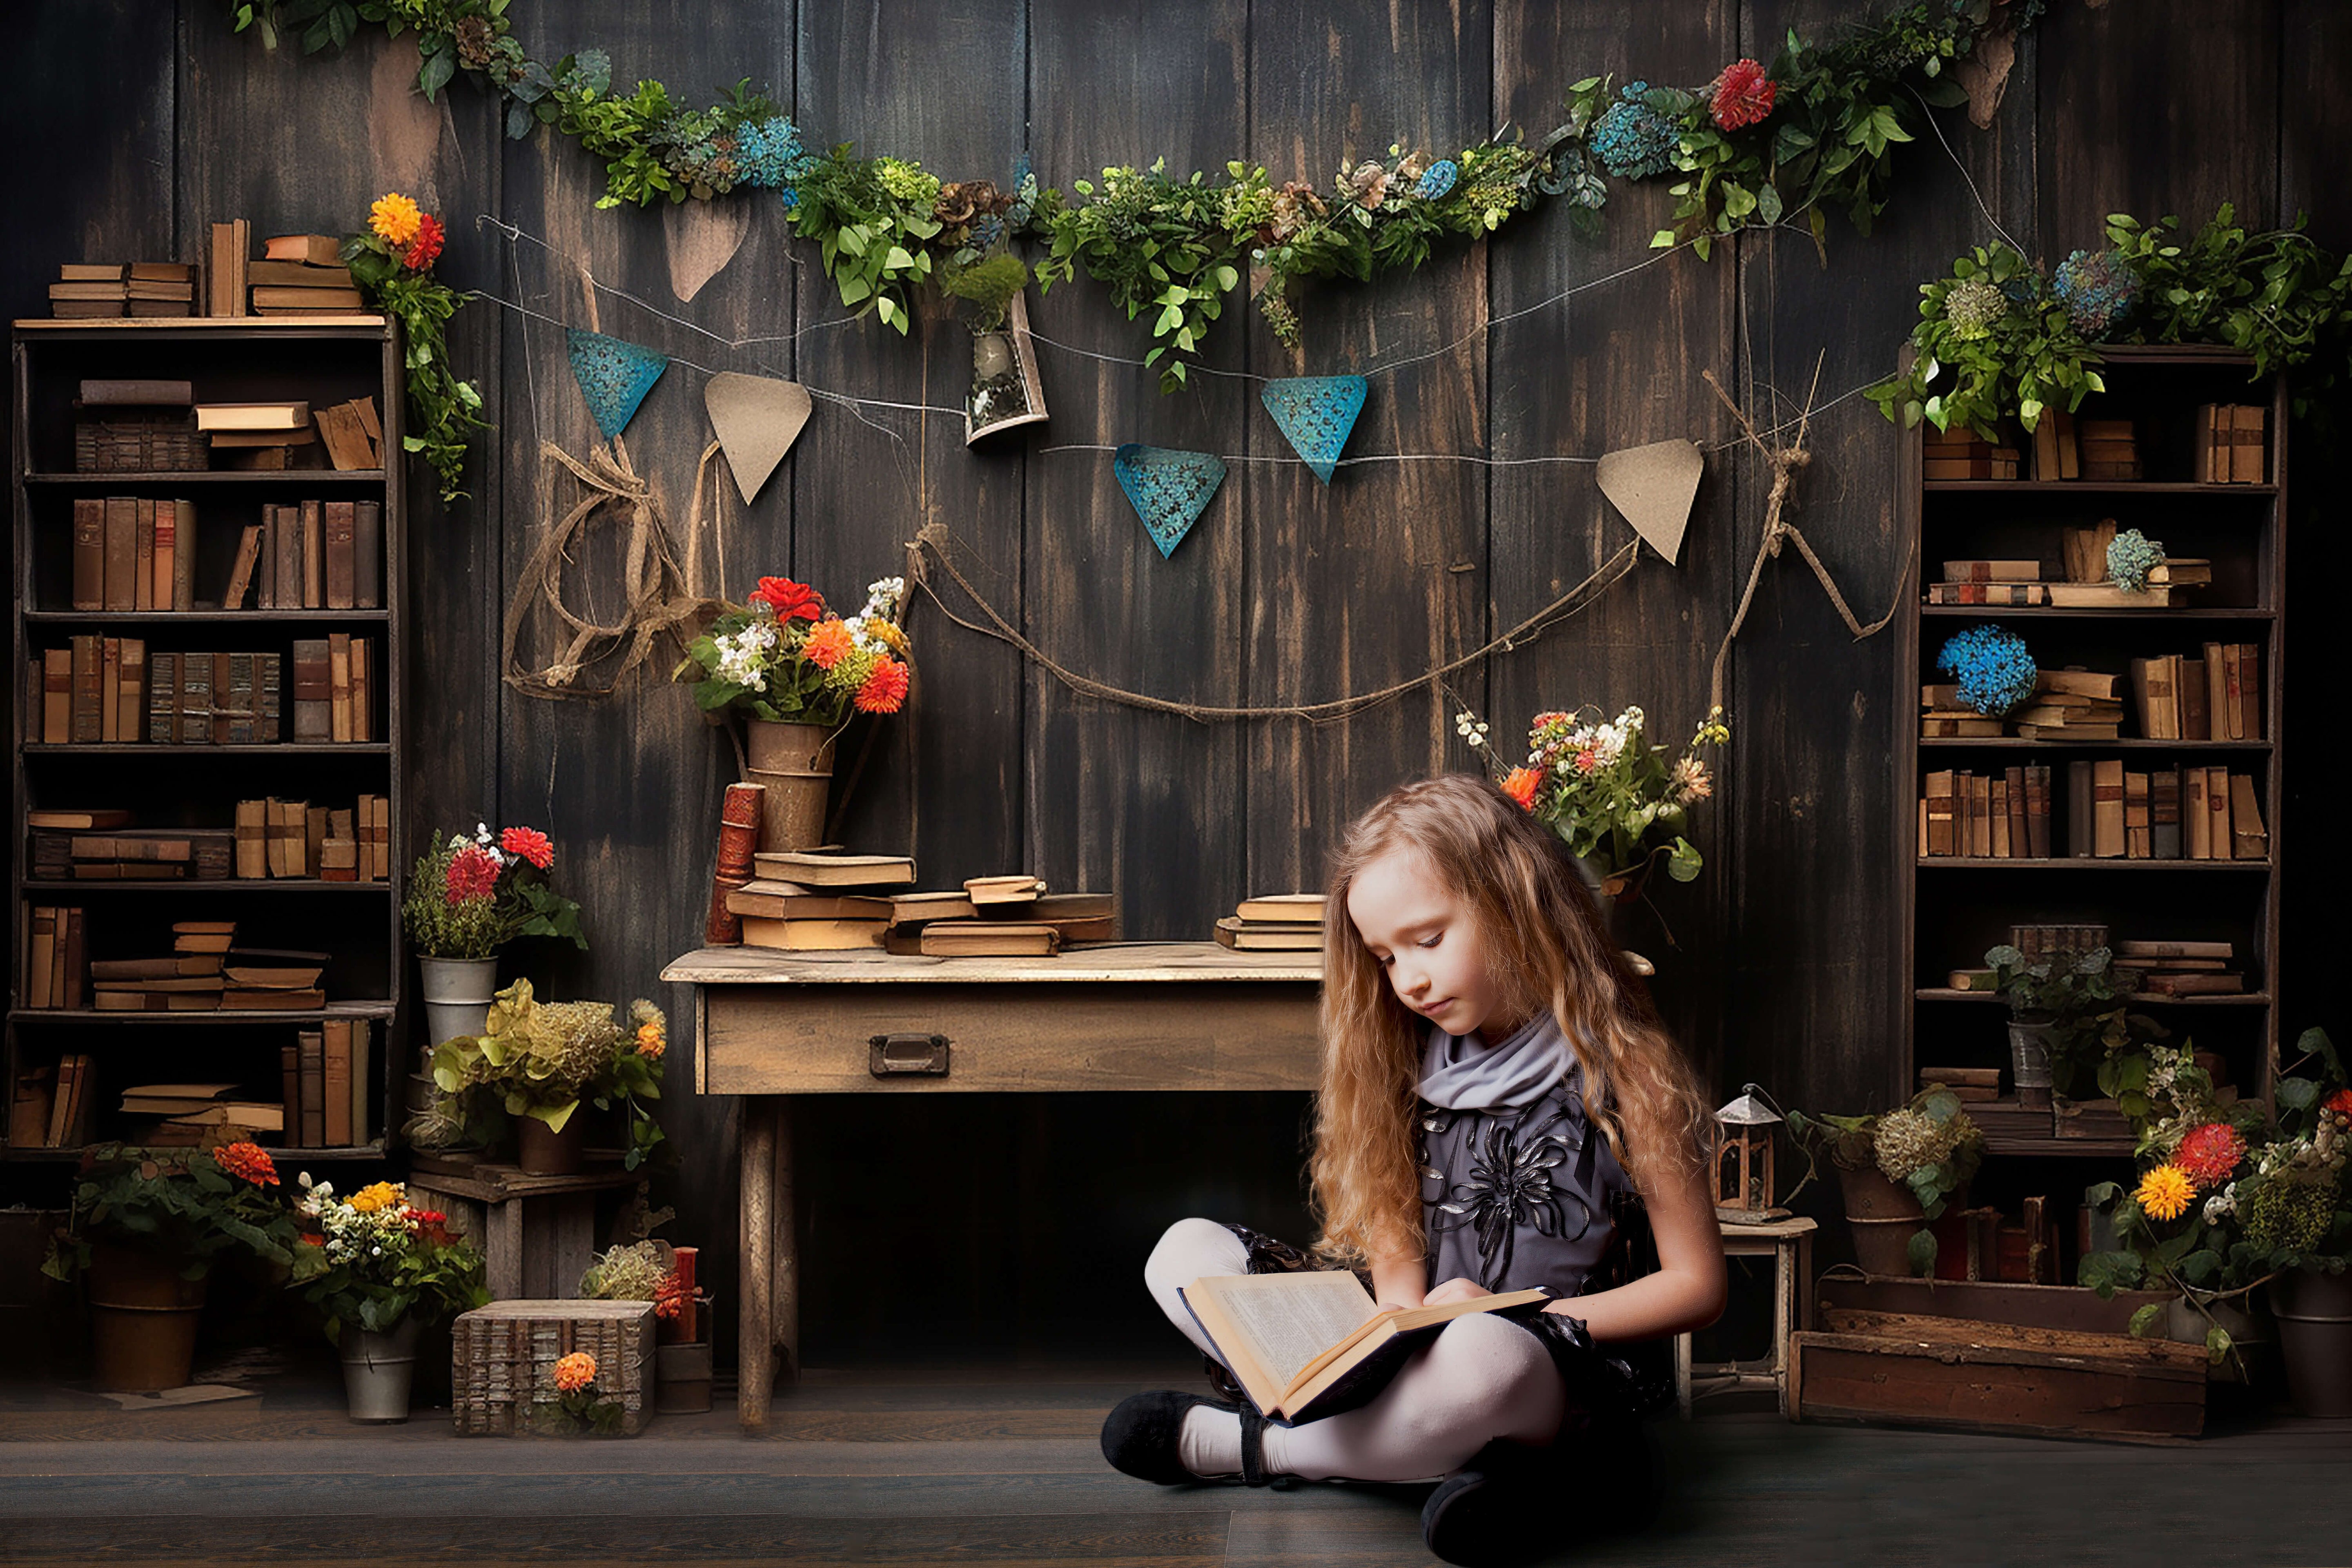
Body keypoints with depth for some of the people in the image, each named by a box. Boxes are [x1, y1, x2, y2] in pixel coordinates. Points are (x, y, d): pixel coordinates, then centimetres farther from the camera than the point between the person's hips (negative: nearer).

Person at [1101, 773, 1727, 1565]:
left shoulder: (1619, 1064, -7)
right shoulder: (1414, 1053, 11)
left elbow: (1696, 1284, -6)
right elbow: (1391, 1212, 10)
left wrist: (1516, 1320, -11)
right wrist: (1403, 1317, -12)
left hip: (1551, 1363, -6)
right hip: (1411, 1345, 6)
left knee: (1485, 1360, -41)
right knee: (1185, 1250, -6)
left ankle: (1233, 1446, -15)